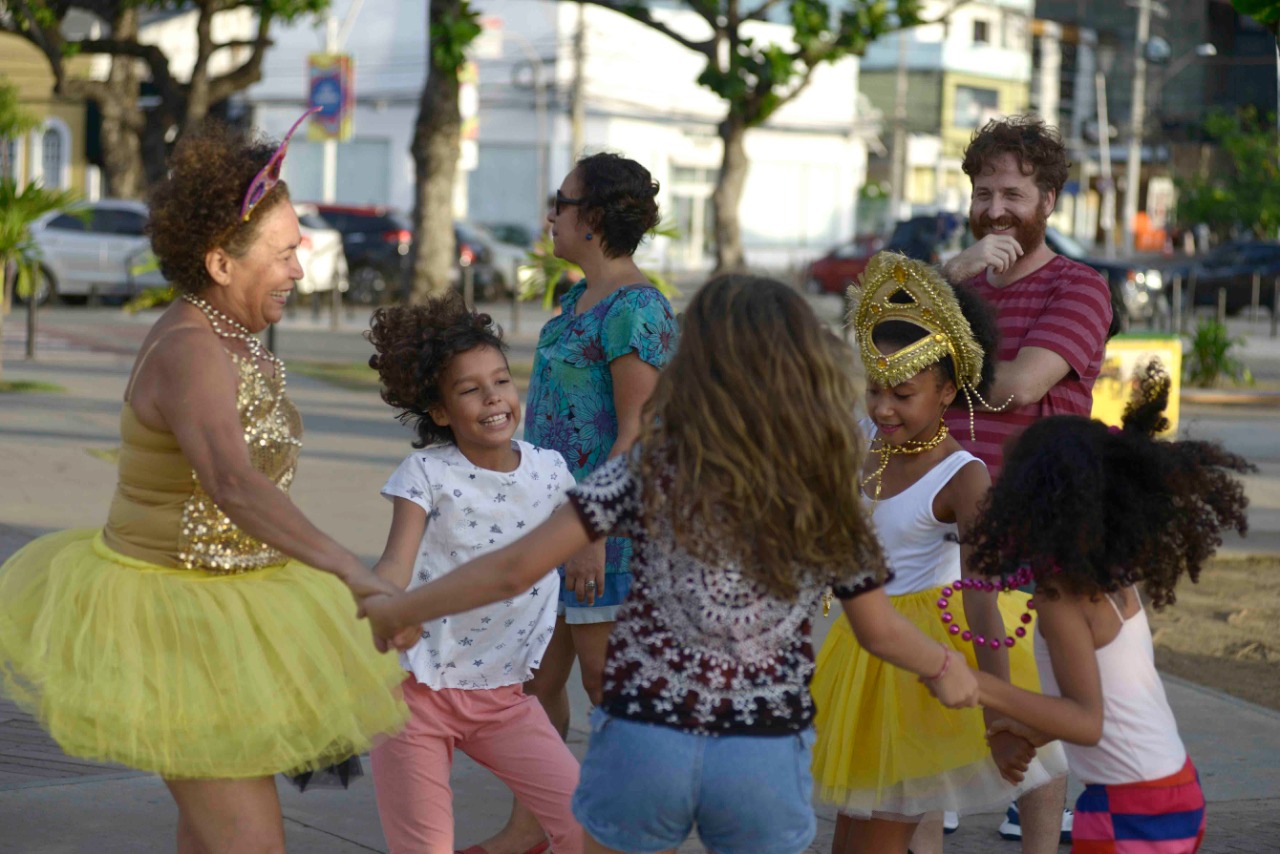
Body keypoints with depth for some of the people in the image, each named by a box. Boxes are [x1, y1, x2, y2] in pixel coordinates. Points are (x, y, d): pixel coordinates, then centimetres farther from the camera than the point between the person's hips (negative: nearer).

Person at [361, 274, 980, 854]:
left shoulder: (654, 468, -7)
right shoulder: (828, 497, -1)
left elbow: (515, 570, -11)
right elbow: (879, 630, 9)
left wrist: (395, 611, 1)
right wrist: (944, 665, 30)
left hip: (644, 737, -1)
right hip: (767, 753, 1)